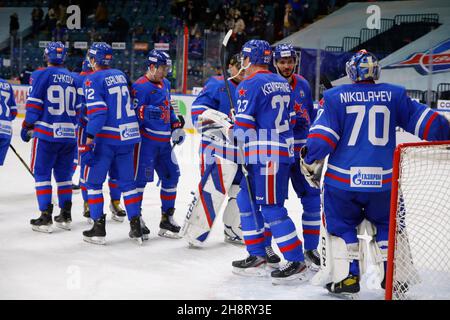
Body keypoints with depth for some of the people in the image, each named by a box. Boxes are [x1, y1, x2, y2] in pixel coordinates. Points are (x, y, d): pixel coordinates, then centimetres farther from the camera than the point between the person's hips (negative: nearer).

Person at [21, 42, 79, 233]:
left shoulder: (41, 75, -5)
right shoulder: (73, 79, 10)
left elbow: (34, 105, -7)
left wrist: (27, 127, 5)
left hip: (47, 133, -5)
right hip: (69, 134, 5)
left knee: (42, 174, 3)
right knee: (64, 174, 16)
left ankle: (46, 218, -1)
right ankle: (65, 216, 18)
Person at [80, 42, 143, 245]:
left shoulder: (92, 79, -10)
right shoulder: (120, 75, 10)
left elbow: (97, 111, -18)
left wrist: (89, 140, -18)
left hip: (106, 138, -6)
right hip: (128, 136, 6)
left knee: (93, 181, 7)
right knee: (127, 181, 13)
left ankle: (99, 229, 5)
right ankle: (136, 227, 12)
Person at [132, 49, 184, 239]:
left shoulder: (165, 84, 16)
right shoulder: (141, 86, -12)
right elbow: (134, 113, -17)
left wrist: (176, 125, 16)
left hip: (164, 141, 9)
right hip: (146, 139, -9)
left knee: (171, 176, 12)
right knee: (140, 177, -6)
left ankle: (167, 219, 22)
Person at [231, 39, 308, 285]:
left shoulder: (249, 84, -11)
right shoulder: (282, 83, 15)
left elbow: (243, 125, -11)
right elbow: (290, 119, 19)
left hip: (264, 156, -9)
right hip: (283, 151, 9)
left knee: (271, 208, -6)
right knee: (247, 200, 16)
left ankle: (296, 263, -4)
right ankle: (257, 257, 20)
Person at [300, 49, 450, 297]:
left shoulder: (335, 97, 0)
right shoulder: (394, 95, 4)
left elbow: (322, 135, -6)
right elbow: (425, 120, 6)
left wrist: (310, 163, 6)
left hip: (343, 179, -1)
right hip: (383, 180, 1)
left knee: (342, 226, 16)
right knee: (387, 225, 22)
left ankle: (347, 277, 9)